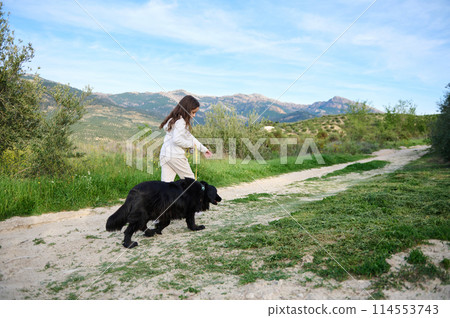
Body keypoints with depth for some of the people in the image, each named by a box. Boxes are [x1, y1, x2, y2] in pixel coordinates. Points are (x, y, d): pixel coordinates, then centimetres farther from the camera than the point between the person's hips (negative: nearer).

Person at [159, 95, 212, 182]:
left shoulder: (174, 119, 18)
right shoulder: (181, 122, -14)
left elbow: (189, 136, 22)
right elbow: (177, 139, -26)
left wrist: (203, 149, 24)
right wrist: (191, 144, -10)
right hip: (175, 155, -9)